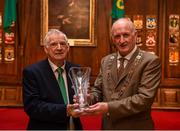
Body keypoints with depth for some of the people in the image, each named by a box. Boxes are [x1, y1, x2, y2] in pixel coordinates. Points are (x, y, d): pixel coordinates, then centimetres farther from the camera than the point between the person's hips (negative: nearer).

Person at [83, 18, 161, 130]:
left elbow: (145, 98, -21)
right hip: (108, 126, 5)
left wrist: (109, 107, -26)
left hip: (136, 127, -5)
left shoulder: (150, 61, -13)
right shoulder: (106, 61, 5)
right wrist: (89, 98, -14)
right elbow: (98, 89, 8)